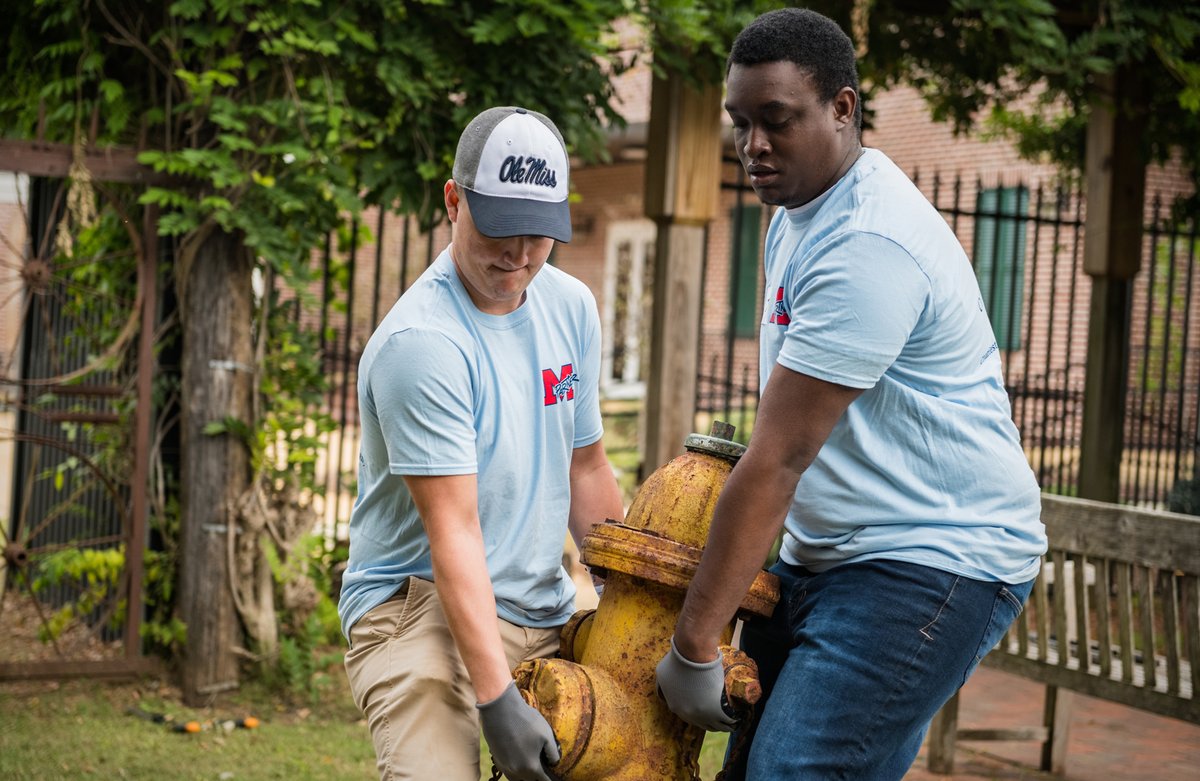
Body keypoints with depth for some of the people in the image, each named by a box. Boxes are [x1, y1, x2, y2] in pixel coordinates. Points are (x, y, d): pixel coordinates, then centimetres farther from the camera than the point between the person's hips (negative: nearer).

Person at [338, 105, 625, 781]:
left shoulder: (572, 306, 6)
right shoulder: (421, 343, -19)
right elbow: (453, 531, -22)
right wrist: (497, 699, -25)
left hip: (544, 612, 7)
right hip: (422, 601, -7)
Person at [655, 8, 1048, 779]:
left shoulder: (869, 245, -22)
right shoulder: (798, 211, 12)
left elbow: (777, 464, -23)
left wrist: (694, 647, -19)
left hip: (932, 560, -10)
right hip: (821, 555, 10)